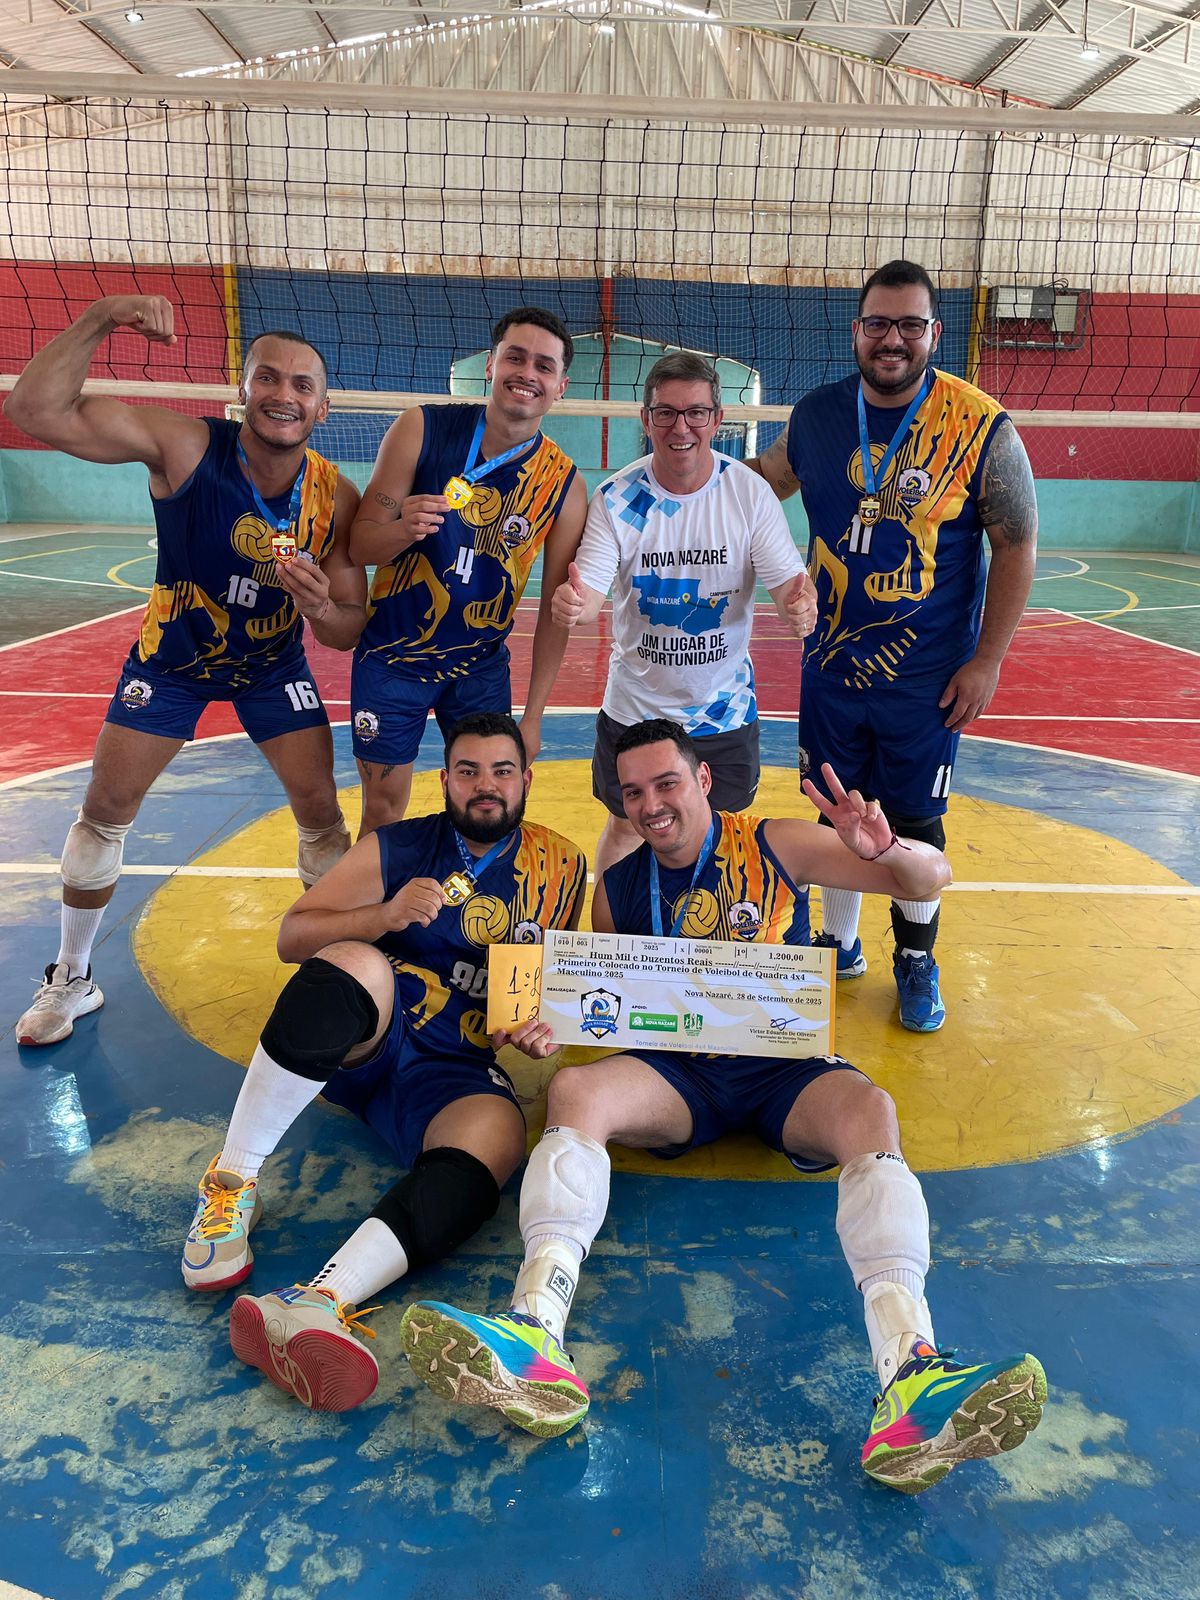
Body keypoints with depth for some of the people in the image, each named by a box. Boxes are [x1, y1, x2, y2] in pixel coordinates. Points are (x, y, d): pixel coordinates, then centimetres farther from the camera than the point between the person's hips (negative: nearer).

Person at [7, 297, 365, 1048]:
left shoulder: (336, 498, -20)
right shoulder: (184, 445, -26)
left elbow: (350, 630, -16)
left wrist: (322, 608, -39)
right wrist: (99, 319, -44)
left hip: (275, 662, 1)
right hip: (173, 655, -1)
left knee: (321, 807, -5)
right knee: (106, 807, 1)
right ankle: (71, 980, 21)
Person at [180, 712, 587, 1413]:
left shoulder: (559, 868, 12)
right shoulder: (399, 847, 7)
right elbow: (292, 935, 3)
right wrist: (386, 916, -16)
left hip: (457, 1068, 1)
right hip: (362, 1038, -1)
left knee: (497, 1132, -34)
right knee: (355, 964, -35)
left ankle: (315, 1304, -51)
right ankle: (232, 1181, -23)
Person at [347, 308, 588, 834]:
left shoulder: (564, 486, -9)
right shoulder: (421, 430, -12)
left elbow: (555, 611, -4)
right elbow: (360, 545, -9)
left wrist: (533, 716, -6)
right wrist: (405, 530, -32)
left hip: (482, 669, 1)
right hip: (392, 657, -1)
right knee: (383, 809, 7)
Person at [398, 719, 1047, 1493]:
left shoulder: (776, 846, 0)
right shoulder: (619, 887, 9)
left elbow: (930, 879, 1)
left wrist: (882, 849, -23)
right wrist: (552, 1024, -5)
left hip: (784, 1063, -1)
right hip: (676, 1072, 2)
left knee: (871, 1109, -33)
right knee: (575, 1089, -27)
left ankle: (911, 1382, -49)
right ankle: (537, 1347, -44)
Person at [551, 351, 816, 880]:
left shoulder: (749, 493, -11)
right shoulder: (616, 498, -11)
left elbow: (789, 582, -13)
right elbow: (590, 592, -17)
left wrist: (801, 604, -38)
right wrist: (572, 603, -42)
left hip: (725, 711, 0)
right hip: (633, 707, 0)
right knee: (624, 828, 14)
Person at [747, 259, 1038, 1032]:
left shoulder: (982, 427, -10)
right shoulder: (817, 414, 0)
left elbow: (1017, 547, -6)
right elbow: (767, 479, 18)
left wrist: (987, 661, -9)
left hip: (927, 677, -3)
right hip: (833, 665, 3)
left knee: (916, 821, 8)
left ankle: (917, 959, 29)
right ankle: (841, 944, 34)